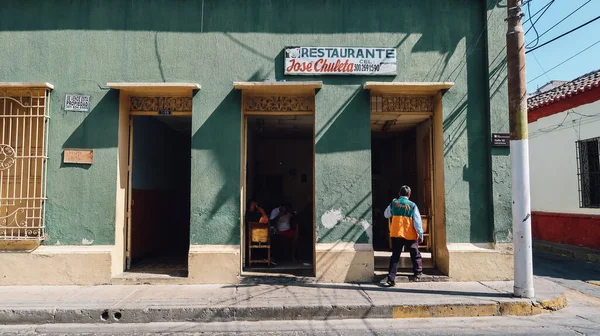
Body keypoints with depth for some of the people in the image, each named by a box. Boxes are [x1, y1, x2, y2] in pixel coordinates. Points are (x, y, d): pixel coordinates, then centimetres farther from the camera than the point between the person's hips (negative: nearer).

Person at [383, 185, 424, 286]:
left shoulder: (393, 203, 1)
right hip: (410, 235, -1)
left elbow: (386, 214, 18)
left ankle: (391, 279, -6)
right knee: (415, 255, 20)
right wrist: (420, 234, 2)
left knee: (395, 256, 2)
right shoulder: (412, 205, -6)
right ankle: (417, 274, 31)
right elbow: (417, 222, -6)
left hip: (396, 234, 1)